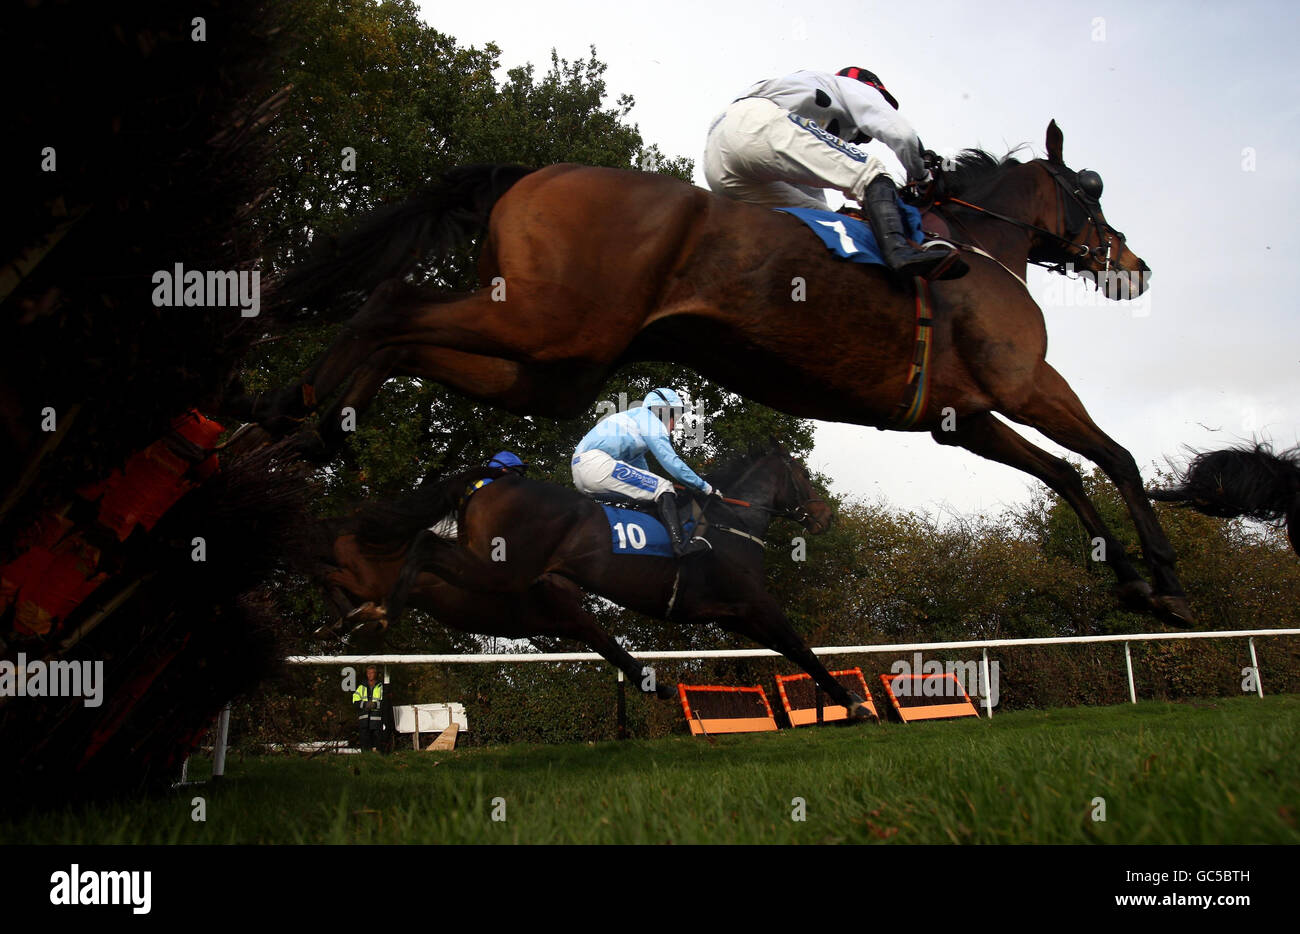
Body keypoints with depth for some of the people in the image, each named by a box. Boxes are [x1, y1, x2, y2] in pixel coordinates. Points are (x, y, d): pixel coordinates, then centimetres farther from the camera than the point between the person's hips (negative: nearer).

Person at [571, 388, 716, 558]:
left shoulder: (634, 417, 31)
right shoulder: (649, 419, 2)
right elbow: (671, 461, -5)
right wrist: (706, 488, -1)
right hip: (597, 464, -10)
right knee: (663, 489, -11)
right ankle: (680, 544, -27)